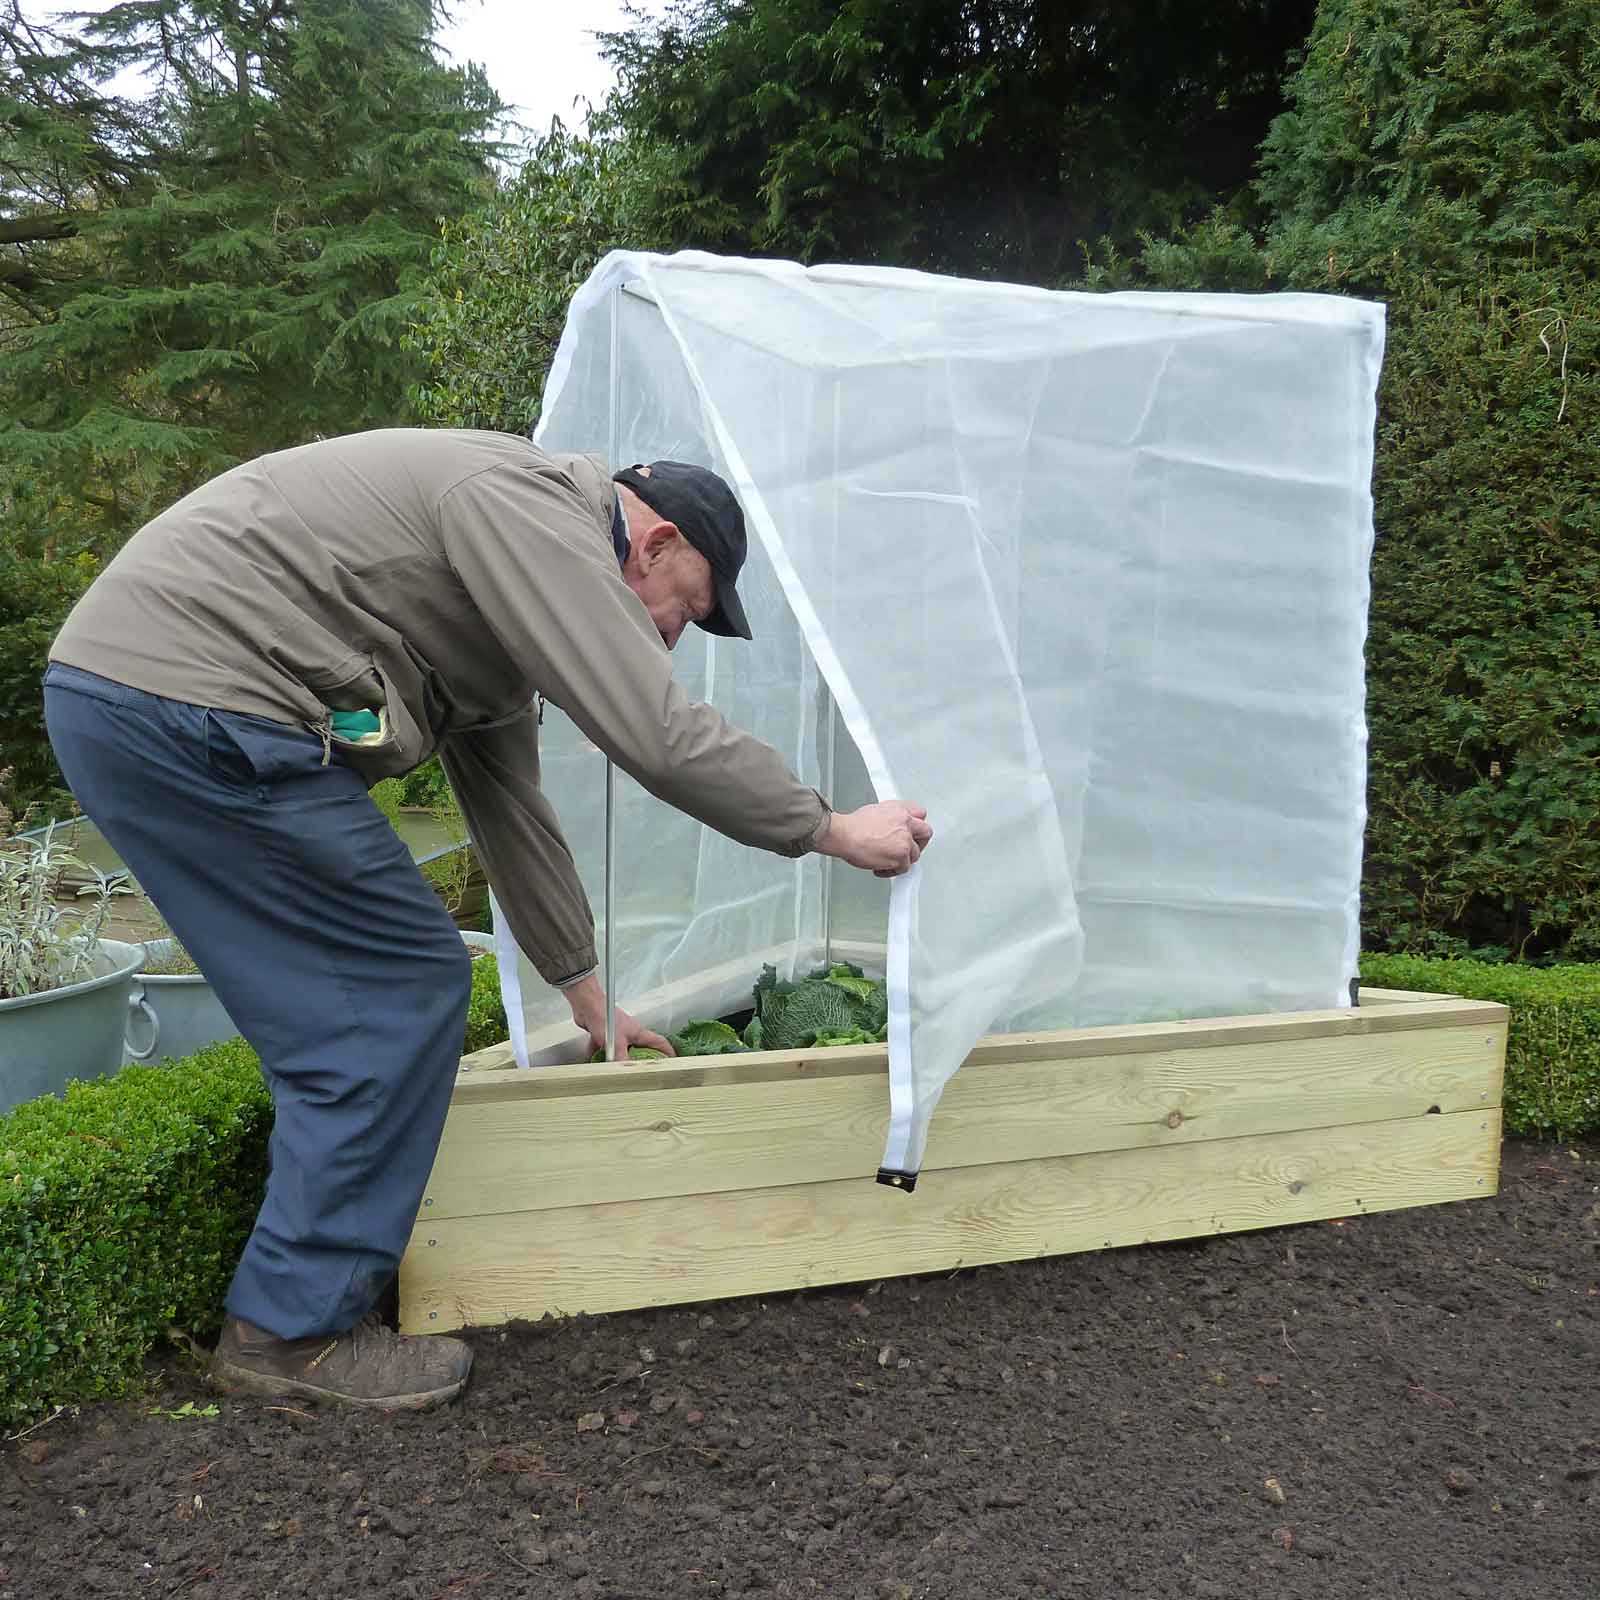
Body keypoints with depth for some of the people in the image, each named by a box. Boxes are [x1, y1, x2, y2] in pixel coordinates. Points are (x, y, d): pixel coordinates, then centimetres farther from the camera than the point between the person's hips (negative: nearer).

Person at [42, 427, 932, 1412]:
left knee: (340, 1011, 15)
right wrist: (834, 830, -5)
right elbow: (660, 736, -18)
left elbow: (509, 801, 25)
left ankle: (314, 1278, 28)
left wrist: (585, 991, 29)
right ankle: (299, 1328, 6)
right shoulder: (537, 514, -10)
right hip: (192, 704, -11)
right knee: (404, 988, -5)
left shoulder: (513, 590, 22)